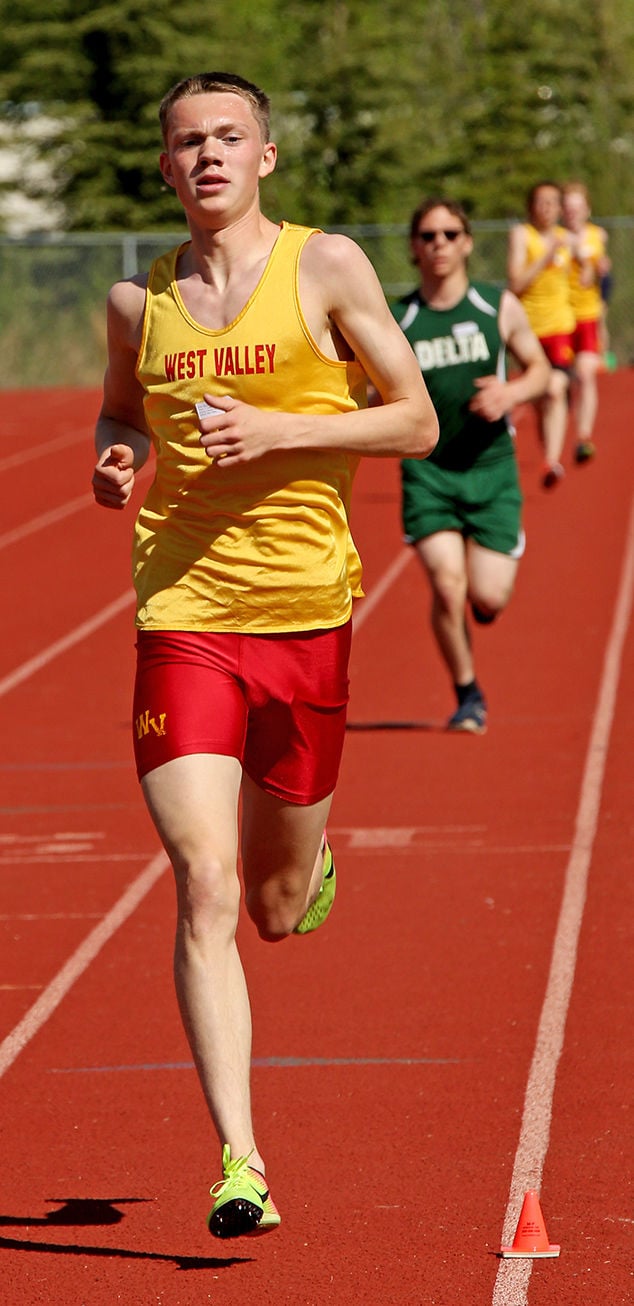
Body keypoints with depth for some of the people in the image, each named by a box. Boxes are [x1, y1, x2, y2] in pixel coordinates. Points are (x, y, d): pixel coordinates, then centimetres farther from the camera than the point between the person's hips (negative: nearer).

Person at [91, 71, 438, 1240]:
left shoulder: (326, 268, -1)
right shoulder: (138, 301, 6)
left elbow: (417, 424, -1)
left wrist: (276, 431, -14)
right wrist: (115, 466, 1)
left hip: (305, 616, 0)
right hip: (183, 620, 0)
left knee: (278, 910, 12)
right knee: (204, 894, -14)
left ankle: (307, 859, 51)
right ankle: (238, 1164, -14)